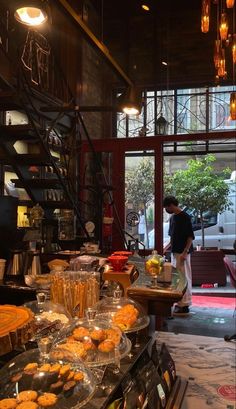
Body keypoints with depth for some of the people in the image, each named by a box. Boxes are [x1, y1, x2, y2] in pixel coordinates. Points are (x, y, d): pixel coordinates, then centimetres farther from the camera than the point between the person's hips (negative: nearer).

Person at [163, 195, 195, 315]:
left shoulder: (184, 217, -12)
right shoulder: (172, 218, 13)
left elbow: (190, 236, -15)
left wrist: (185, 252, -21)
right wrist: (166, 248, 17)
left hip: (182, 252, -9)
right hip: (175, 252, 9)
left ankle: (185, 306, 2)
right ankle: (180, 302, 22)